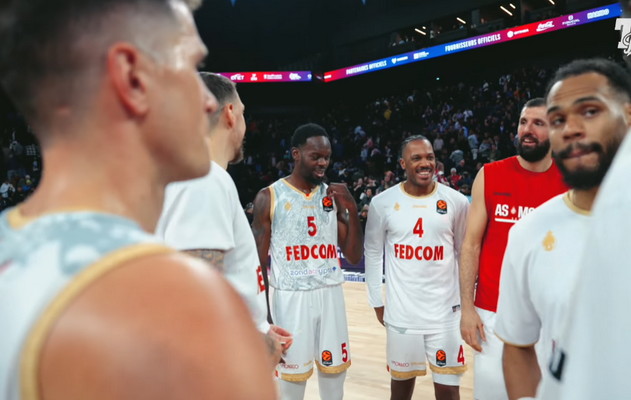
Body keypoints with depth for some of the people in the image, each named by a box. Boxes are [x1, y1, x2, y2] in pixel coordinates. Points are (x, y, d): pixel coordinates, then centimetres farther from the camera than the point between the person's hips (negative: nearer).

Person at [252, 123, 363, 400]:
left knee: (334, 376, 12)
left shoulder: (334, 196, 6)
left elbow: (354, 257, 4)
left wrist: (353, 210, -9)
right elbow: (258, 263, -3)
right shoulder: (269, 197, -5)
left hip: (331, 296, 4)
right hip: (290, 298, -3)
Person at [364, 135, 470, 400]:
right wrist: (376, 302, 5)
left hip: (446, 311, 0)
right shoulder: (383, 203, -4)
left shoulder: (456, 202, -3)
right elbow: (373, 253, 6)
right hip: (400, 311, 0)